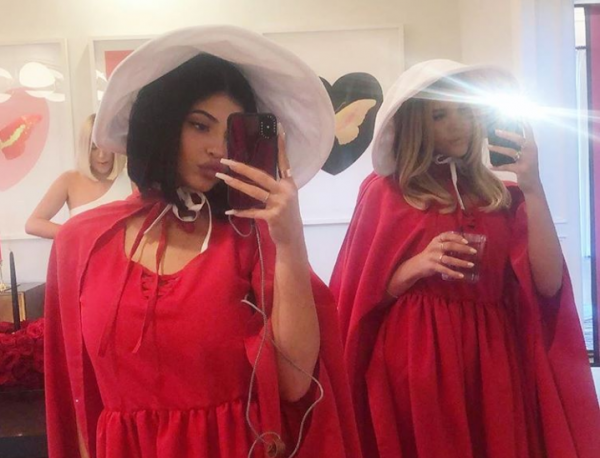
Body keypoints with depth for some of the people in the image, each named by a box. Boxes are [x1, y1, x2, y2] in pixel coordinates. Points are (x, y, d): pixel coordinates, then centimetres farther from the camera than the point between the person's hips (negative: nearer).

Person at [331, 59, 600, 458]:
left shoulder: (503, 196, 8)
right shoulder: (384, 192, 0)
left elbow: (548, 283, -4)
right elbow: (361, 297, 0)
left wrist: (532, 187, -9)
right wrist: (416, 267, -17)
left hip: (493, 363, 3)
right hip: (415, 368, -2)